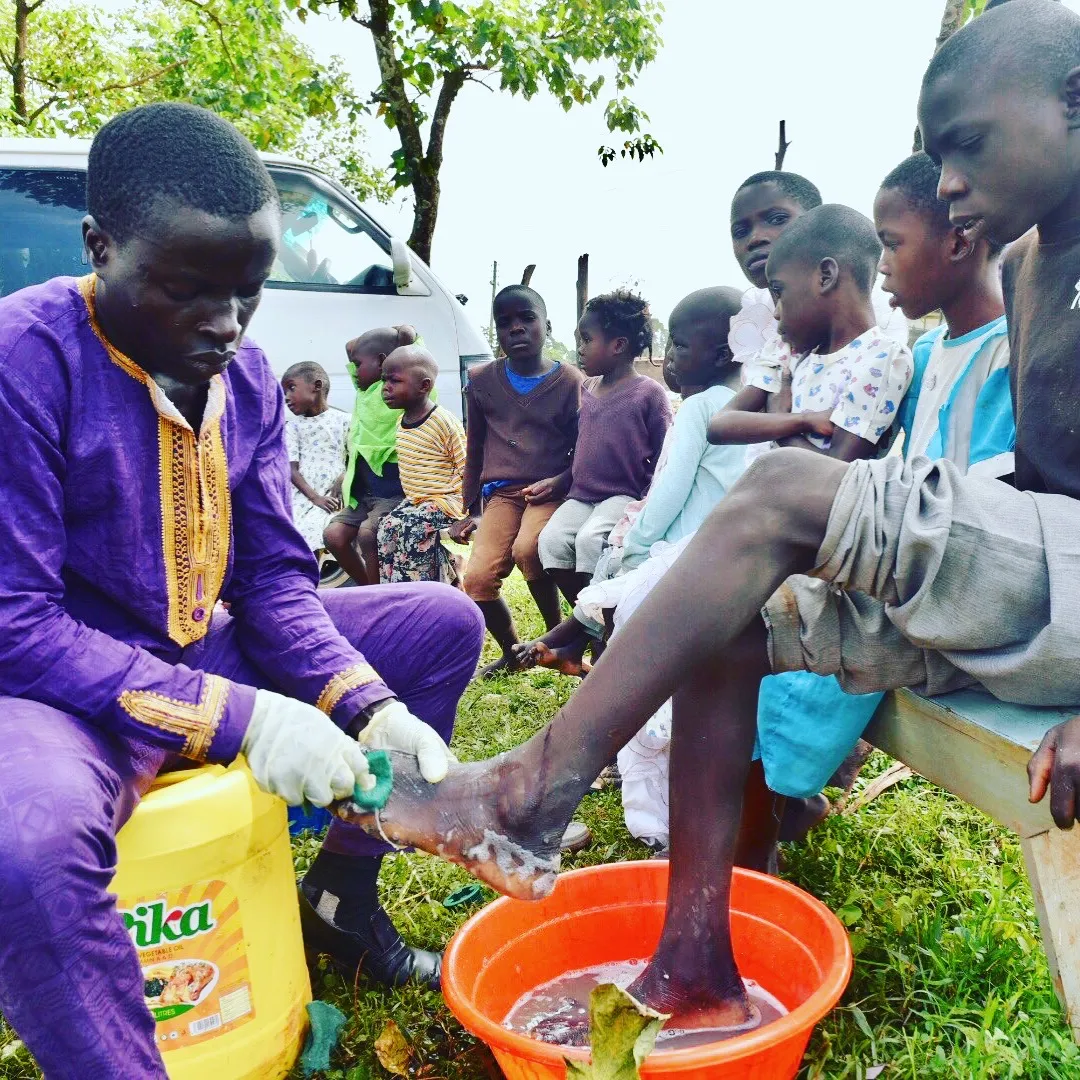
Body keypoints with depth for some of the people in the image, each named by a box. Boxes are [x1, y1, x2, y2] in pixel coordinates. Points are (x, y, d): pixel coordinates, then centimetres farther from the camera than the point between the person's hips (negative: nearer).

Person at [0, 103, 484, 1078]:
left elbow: (276, 579, -1)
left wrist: (372, 709, -17)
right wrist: (238, 716, -29)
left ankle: (344, 890, 15)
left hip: (209, 653, 7)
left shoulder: (246, 376, -1)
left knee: (444, 622, 4)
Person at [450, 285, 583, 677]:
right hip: (501, 492, 3)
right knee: (478, 578, -16)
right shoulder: (482, 380, 8)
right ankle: (511, 651, 12)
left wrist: (559, 482, -14)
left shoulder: (570, 381, 1)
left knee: (526, 549, -32)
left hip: (550, 491, -3)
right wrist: (471, 508, 15)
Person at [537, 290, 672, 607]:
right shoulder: (586, 390, 14)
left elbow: (663, 456, -4)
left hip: (625, 495, -6)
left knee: (589, 539, -31)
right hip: (581, 496, 6)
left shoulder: (648, 393, -4)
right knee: (552, 539, -20)